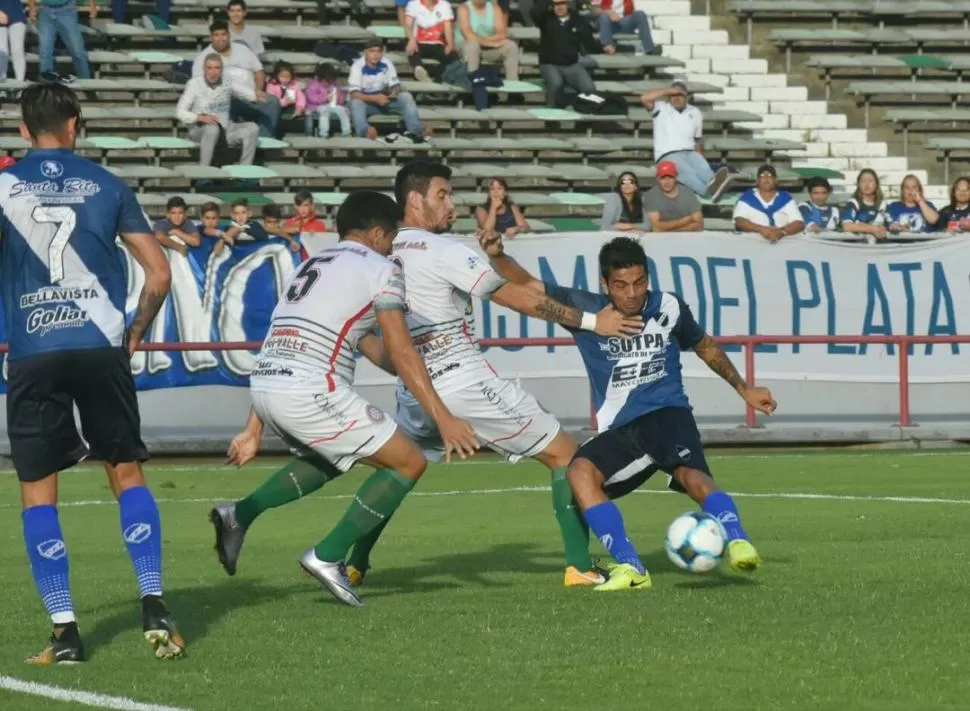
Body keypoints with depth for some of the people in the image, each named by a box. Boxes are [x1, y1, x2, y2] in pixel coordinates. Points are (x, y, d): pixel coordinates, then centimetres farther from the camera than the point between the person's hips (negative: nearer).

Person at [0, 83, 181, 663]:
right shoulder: (107, 185, 8)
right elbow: (160, 274, 6)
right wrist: (136, 333, 20)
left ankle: (65, 631, -1)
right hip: (102, 347, 1)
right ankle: (154, 605, 0)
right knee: (127, 474, 13)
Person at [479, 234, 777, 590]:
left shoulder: (669, 308, 5)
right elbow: (526, 285, 2)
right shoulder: (586, 309, 3)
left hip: (667, 413, -1)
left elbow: (706, 347, 23)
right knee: (580, 471, -28)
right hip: (618, 429, 1)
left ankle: (737, 542, -42)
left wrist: (744, 389, 24)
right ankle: (630, 567, -33)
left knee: (691, 475, -33)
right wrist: (497, 256, -16)